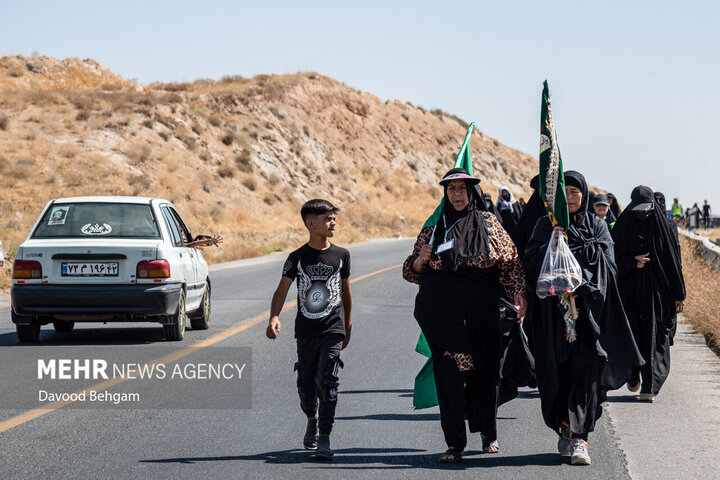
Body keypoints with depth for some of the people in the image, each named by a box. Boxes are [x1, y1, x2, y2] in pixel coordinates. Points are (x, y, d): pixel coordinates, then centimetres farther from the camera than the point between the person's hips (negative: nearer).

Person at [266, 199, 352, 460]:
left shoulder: (341, 255, 4)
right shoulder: (298, 258, -1)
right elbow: (282, 291, -8)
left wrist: (348, 325, 21)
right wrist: (274, 318, -25)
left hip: (333, 330, -1)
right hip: (306, 331, 1)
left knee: (327, 381, -15)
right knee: (306, 384, 10)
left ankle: (324, 440, -16)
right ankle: (312, 419, 41)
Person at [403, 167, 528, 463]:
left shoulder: (488, 223, 7)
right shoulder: (433, 228, 10)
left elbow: (510, 261, 6)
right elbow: (412, 272, 13)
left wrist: (518, 293, -5)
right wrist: (420, 260, -9)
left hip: (481, 310, 0)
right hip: (443, 313, 0)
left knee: (485, 372, 5)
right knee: (448, 374, -7)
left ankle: (488, 433, 26)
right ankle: (455, 444, -4)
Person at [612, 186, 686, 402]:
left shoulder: (664, 229, 1)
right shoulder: (622, 228, 2)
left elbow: (674, 263, 2)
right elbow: (614, 260, 2)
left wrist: (679, 295, 0)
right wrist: (633, 262, -18)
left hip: (657, 292, -1)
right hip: (629, 292, 1)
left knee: (654, 338, -5)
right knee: (631, 334, 5)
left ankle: (649, 386, -5)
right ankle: (633, 375, 28)